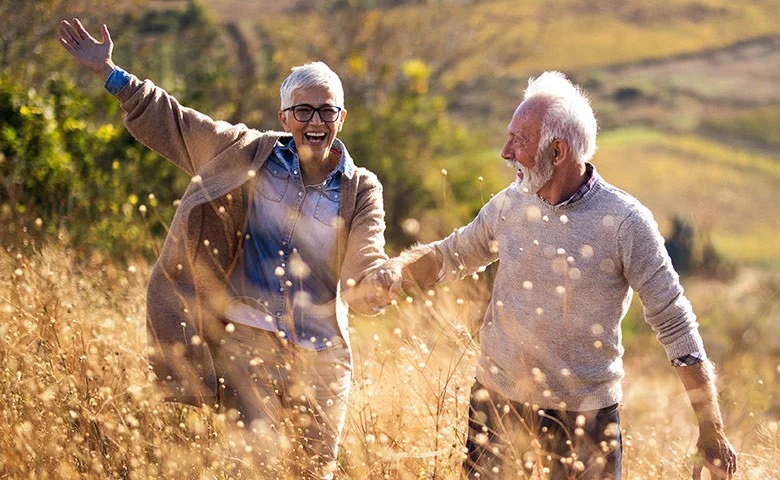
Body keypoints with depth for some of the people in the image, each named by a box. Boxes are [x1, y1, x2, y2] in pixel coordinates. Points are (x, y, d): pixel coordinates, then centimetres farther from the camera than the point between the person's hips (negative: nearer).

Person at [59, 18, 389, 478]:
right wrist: (110, 73, 1)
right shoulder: (253, 155, 2)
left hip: (321, 355, 1)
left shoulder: (361, 191, 0)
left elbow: (363, 279, -11)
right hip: (250, 339, -1)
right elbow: (172, 121, 6)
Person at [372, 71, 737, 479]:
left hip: (583, 413, -4)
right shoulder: (509, 204, 0)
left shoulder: (625, 223, -14)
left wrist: (711, 430, -12)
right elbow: (449, 256, 17)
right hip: (497, 399, 4)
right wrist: (400, 266, -5)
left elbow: (675, 327, -11)